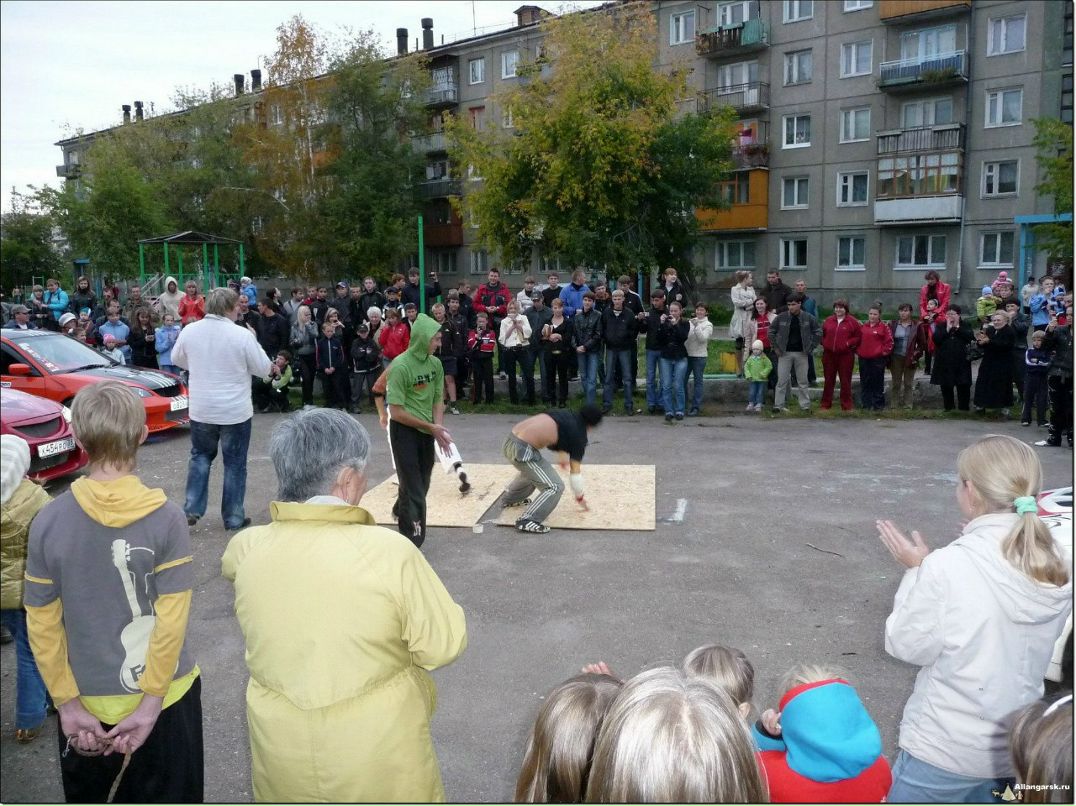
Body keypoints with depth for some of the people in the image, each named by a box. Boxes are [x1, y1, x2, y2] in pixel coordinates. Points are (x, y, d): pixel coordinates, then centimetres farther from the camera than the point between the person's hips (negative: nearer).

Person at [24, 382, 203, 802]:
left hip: (87, 700, 2)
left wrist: (68, 702, 0)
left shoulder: (48, 522, -11)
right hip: (164, 694, -2)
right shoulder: (165, 518, -18)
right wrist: (150, 703, -11)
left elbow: (42, 624, -7)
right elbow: (172, 621, -19)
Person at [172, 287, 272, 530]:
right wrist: (252, 344, 8)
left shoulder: (189, 330, -5)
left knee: (200, 457, 22)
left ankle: (192, 509, 16)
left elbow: (177, 359, 13)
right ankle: (233, 517, 15)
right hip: (236, 411, -3)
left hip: (201, 409, 3)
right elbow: (263, 369, -8)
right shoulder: (242, 335, -18)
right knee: (234, 463, 9)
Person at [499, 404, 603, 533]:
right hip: (523, 450, -9)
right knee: (555, 487, -5)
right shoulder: (579, 435, -1)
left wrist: (564, 457, 57)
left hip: (510, 440, 9)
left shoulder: (565, 416, 19)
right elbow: (575, 471, 4)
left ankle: (509, 499, 57)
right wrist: (579, 495, 18)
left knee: (532, 472, 37)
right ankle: (527, 520, -11)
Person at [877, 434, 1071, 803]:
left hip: (945, 750, -5)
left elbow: (909, 646, -14)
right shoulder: (1057, 565, -7)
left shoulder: (948, 566, -26)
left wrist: (915, 570, -6)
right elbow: (1014, 637, 7)